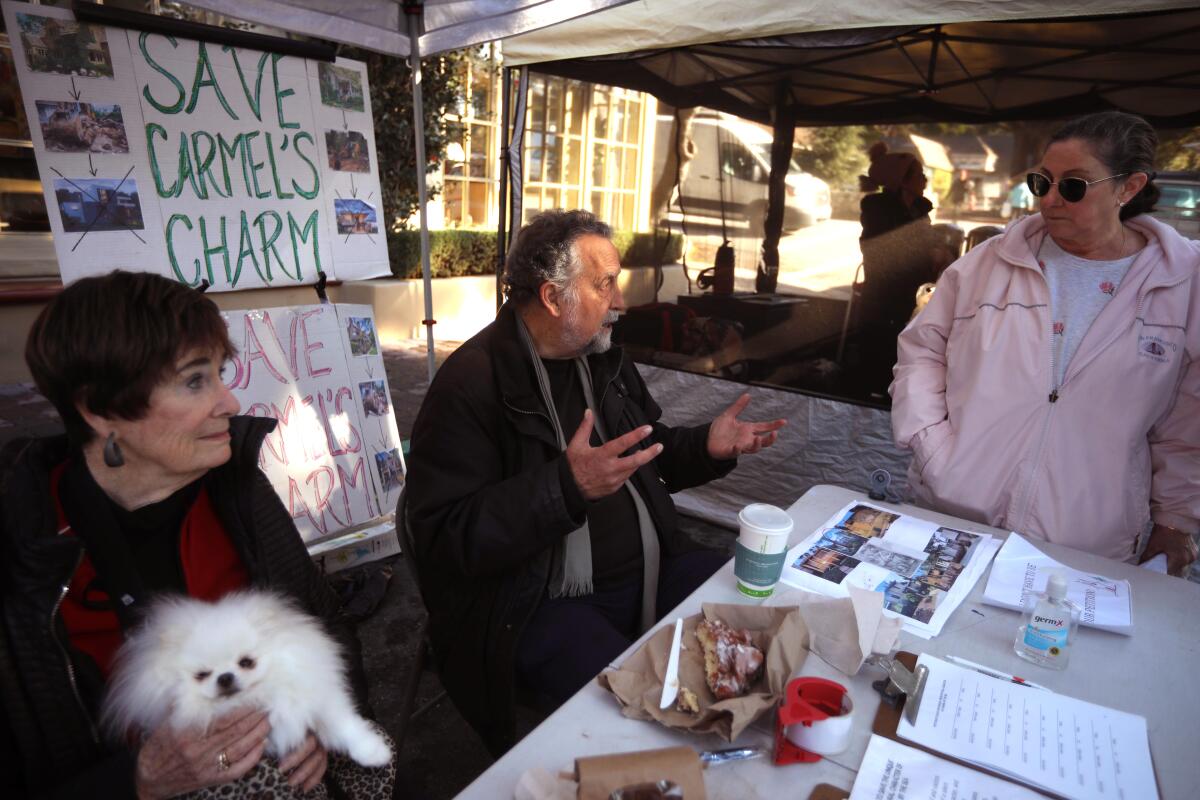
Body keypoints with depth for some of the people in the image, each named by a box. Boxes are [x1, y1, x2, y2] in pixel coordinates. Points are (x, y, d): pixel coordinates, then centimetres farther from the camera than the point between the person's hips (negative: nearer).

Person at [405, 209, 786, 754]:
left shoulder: (602, 357, 9)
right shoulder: (470, 384, -17)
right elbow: (444, 538, -22)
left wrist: (707, 447, 0)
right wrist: (567, 488, -34)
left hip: (649, 569, 8)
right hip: (538, 603, -7)